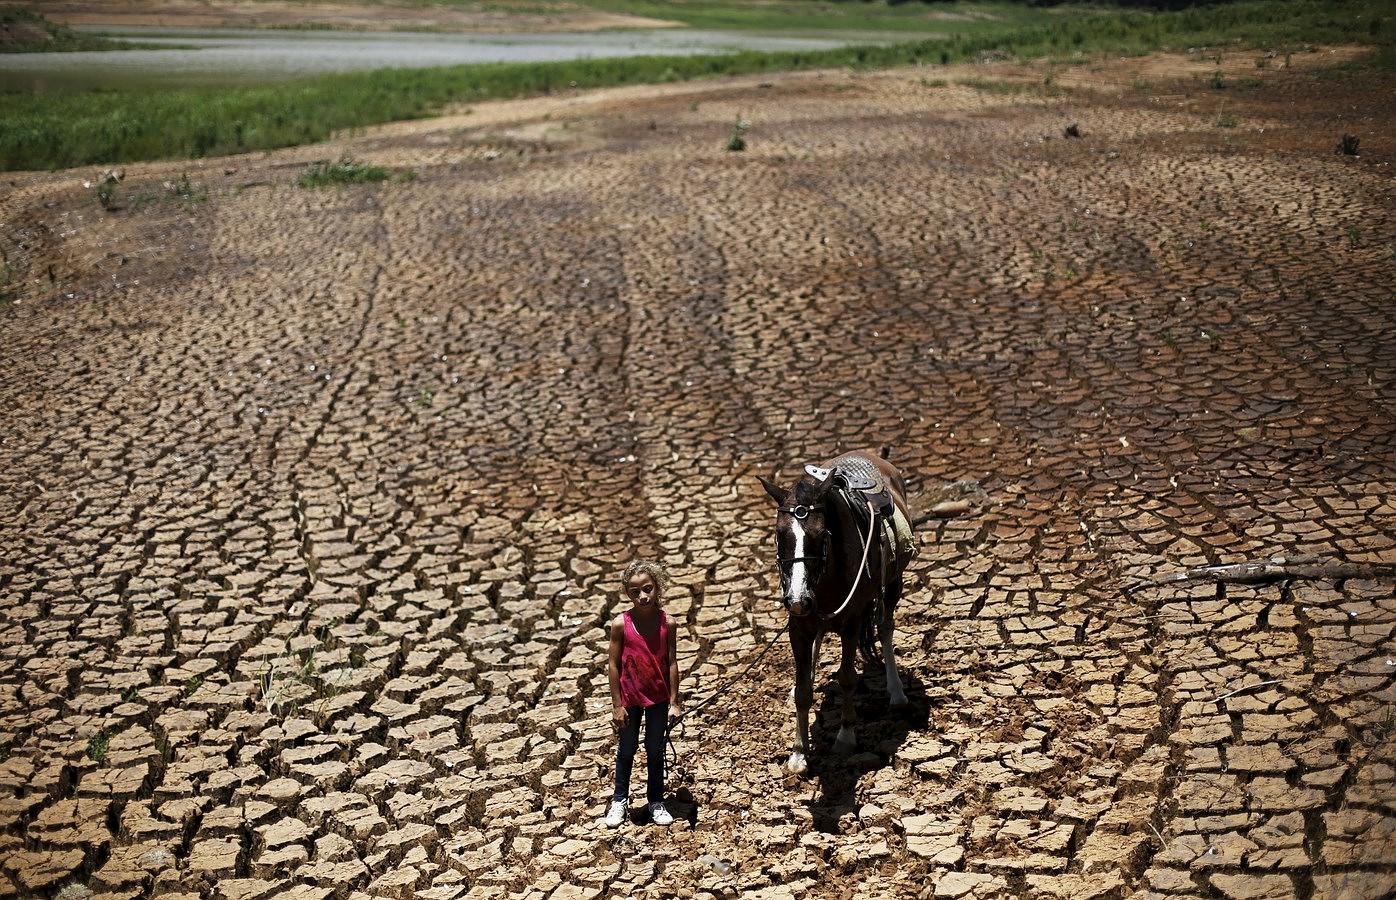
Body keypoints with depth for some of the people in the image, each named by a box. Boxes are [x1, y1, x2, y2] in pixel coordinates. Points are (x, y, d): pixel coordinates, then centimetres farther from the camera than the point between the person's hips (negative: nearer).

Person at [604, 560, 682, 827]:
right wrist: (617, 705, -9)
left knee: (655, 751, 15)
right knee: (627, 750, 15)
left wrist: (674, 702, -5)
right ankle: (620, 800, 31)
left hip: (659, 698, 1)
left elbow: (671, 663, -5)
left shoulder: (666, 623, -11)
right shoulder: (621, 624, -15)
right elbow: (614, 665, -9)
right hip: (630, 698, -1)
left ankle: (656, 802, 30)